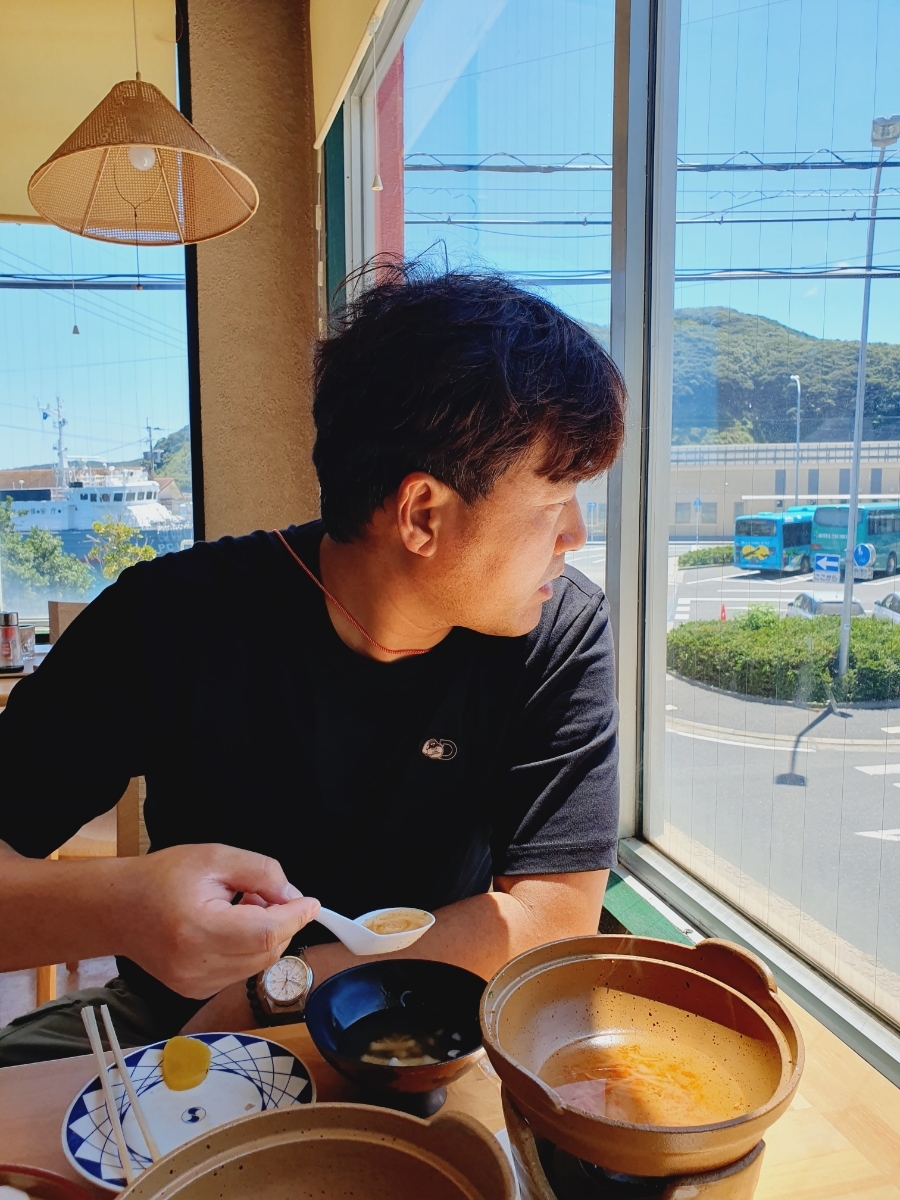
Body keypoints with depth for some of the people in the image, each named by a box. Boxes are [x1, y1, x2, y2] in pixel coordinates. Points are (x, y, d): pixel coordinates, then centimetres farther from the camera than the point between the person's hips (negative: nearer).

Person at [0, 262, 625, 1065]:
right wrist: (111, 906, -38)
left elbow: (556, 915, -16)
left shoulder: (563, 633, -14)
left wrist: (272, 992, -20)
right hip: (182, 1017, -1)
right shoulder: (174, 617, -17)